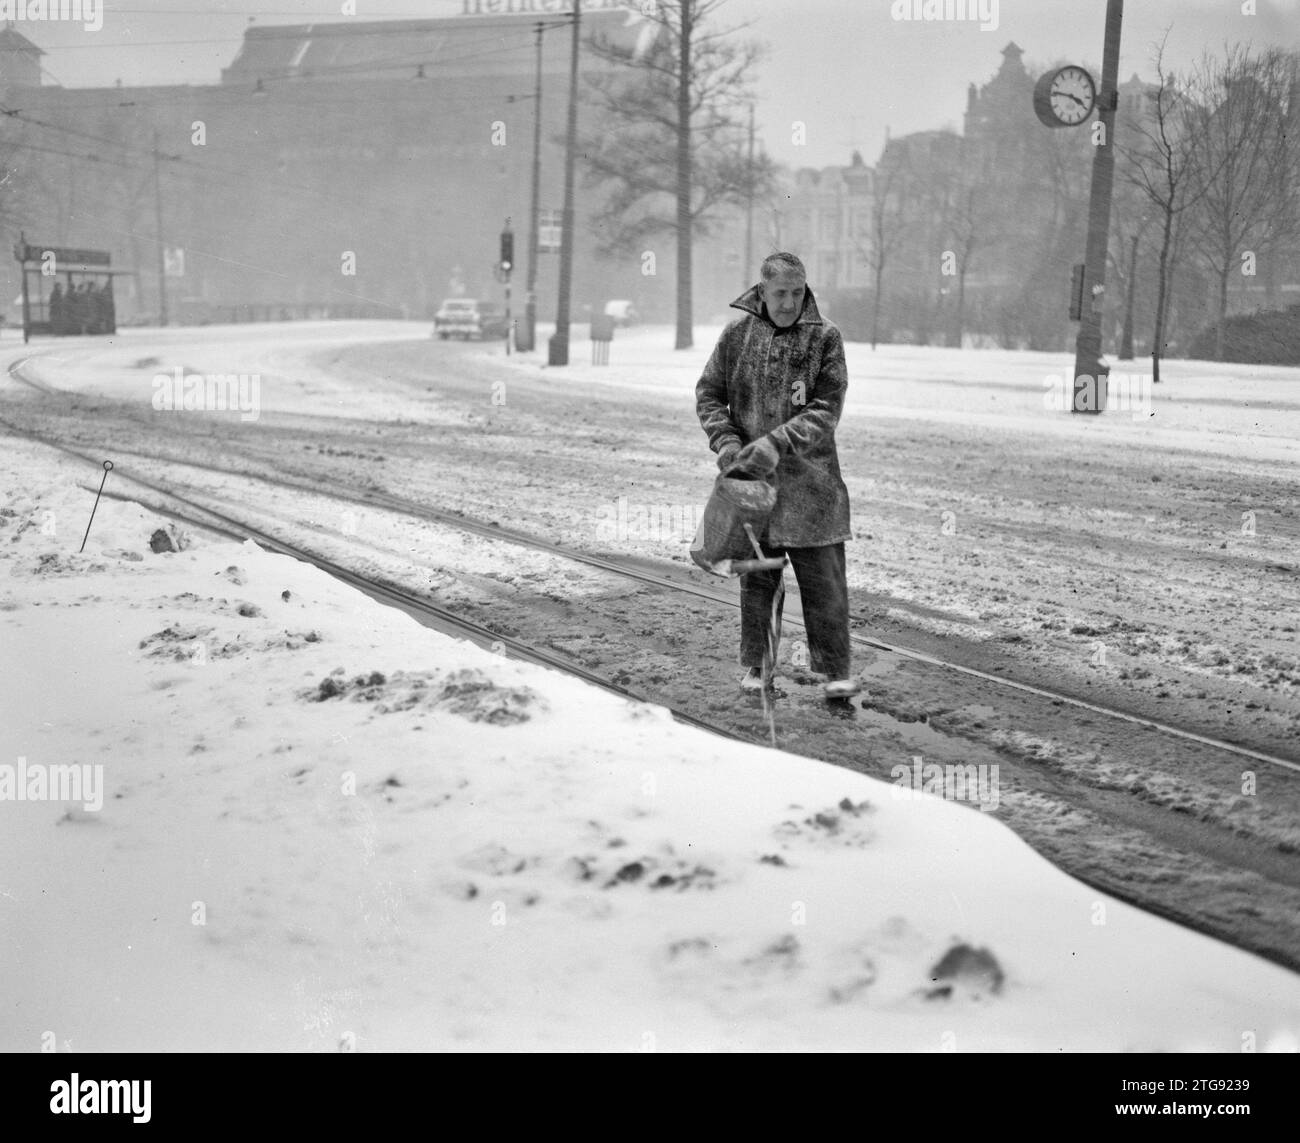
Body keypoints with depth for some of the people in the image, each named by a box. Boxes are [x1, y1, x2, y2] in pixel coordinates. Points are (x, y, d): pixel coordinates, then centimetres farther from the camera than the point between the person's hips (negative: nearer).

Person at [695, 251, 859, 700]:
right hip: (751, 476, 2)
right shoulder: (738, 333, 2)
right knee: (756, 577, 9)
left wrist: (776, 443, -21)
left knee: (823, 577, -1)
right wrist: (726, 441, -9)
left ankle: (836, 670, 6)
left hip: (810, 476, -1)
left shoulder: (825, 336, -4)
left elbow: (826, 410, -9)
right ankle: (754, 666, 20)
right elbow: (708, 394, 8)